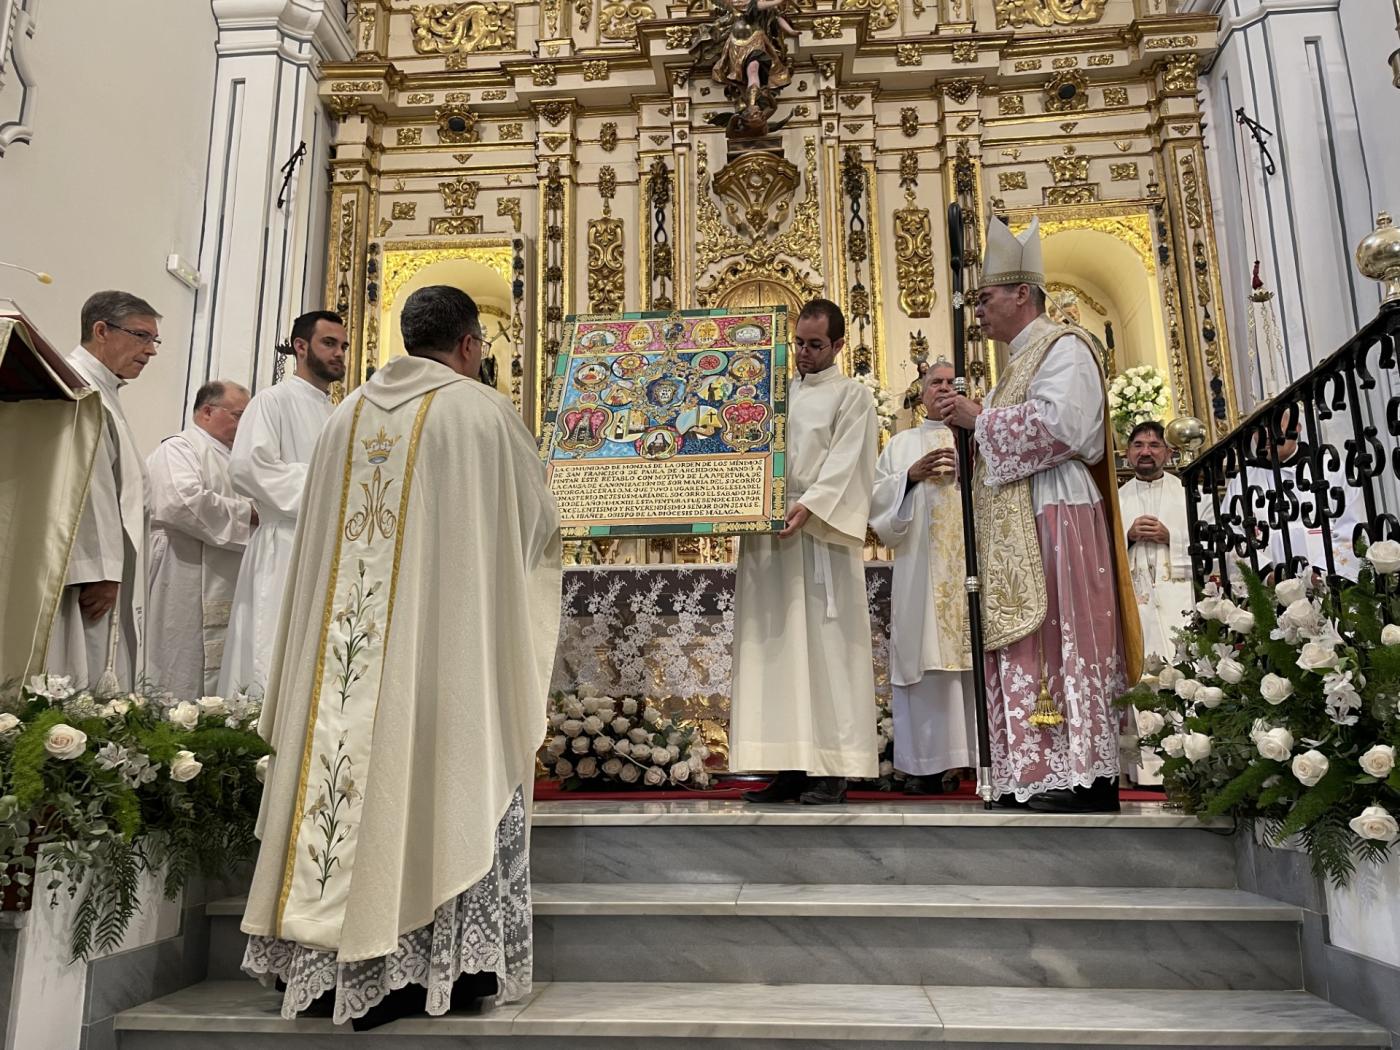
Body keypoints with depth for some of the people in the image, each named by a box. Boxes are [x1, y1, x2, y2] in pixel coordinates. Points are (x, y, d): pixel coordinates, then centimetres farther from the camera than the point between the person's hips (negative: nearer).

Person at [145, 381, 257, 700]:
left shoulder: (229, 458, 23)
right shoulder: (178, 448, -5)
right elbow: (184, 502, -24)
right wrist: (248, 512, -14)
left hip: (225, 594, 9)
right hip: (188, 597, -9)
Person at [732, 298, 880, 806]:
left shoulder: (851, 397, 5)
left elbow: (844, 465, -8)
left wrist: (807, 507, -22)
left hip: (820, 536, -5)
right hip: (767, 535, 5)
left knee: (823, 645, -5)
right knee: (777, 648, 2)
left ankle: (831, 768, -1)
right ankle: (792, 765, 5)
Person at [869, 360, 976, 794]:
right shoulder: (901, 443, 19)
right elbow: (879, 496, 8)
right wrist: (911, 476, -7)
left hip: (974, 559, 0)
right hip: (921, 565, 0)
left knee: (976, 653, -6)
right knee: (925, 656, -6)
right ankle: (929, 762, -3)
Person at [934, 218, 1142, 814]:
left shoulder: (1062, 347, -3)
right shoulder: (1021, 359, 25)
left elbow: (1056, 426, -19)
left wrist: (979, 418, -10)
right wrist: (971, 422, 9)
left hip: (1054, 516, -9)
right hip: (1016, 526, 9)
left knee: (1060, 636, -11)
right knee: (1027, 641, 5)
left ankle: (1082, 777, -8)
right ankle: (1037, 775, 7)